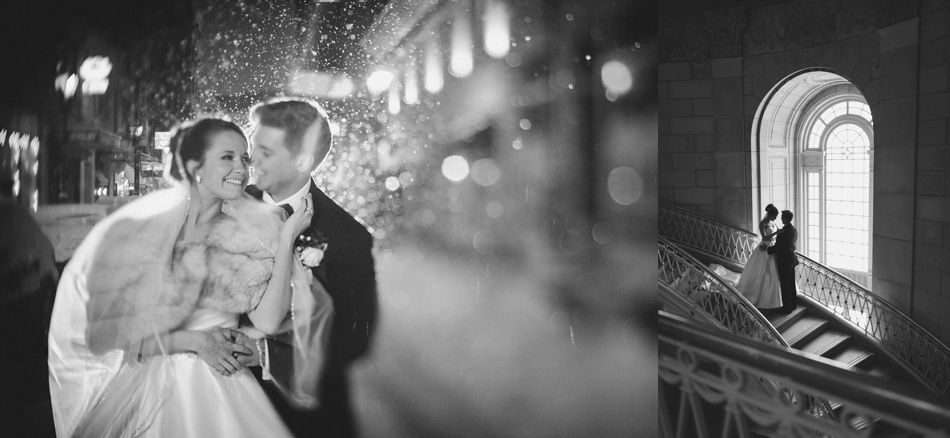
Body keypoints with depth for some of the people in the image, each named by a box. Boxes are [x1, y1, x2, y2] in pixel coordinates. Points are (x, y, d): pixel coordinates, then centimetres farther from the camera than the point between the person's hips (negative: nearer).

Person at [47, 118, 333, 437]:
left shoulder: (240, 231, 0)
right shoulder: (143, 223, -9)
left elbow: (268, 321, -11)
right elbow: (107, 332, -6)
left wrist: (286, 239, -15)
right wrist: (191, 341, -14)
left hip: (217, 374, 2)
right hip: (144, 379, -2)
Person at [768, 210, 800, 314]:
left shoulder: (783, 232, -24)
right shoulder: (794, 229, 3)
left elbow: (776, 248, -21)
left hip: (784, 260, -9)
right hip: (792, 258, 9)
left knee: (785, 284, 2)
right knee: (791, 282, 20)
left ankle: (787, 308, 10)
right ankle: (793, 304, 32)